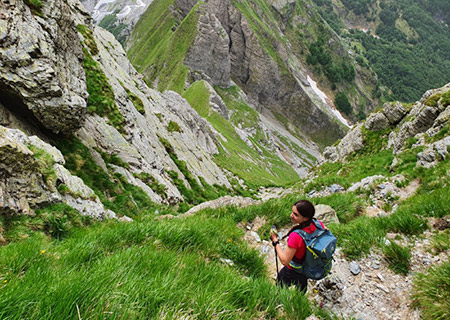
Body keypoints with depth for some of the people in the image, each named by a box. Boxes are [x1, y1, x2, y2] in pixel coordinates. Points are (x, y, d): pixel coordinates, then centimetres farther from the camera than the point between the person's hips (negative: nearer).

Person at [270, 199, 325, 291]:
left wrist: (275, 240, -24)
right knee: (302, 287, 38)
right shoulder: (318, 224, -24)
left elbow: (284, 261, -32)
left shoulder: (296, 236, -43)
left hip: (294, 272, -6)